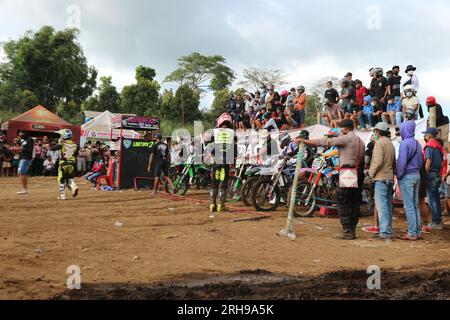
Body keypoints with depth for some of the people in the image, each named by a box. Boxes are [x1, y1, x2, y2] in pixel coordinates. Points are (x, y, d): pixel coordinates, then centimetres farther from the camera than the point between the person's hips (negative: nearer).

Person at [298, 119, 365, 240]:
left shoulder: (346, 138, -8)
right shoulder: (360, 141, 18)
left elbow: (326, 142, -13)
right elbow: (362, 160, 17)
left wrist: (304, 141, -10)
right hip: (359, 174, 9)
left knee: (342, 202, -4)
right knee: (355, 204, 9)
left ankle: (348, 231, -6)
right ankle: (352, 231, 13)